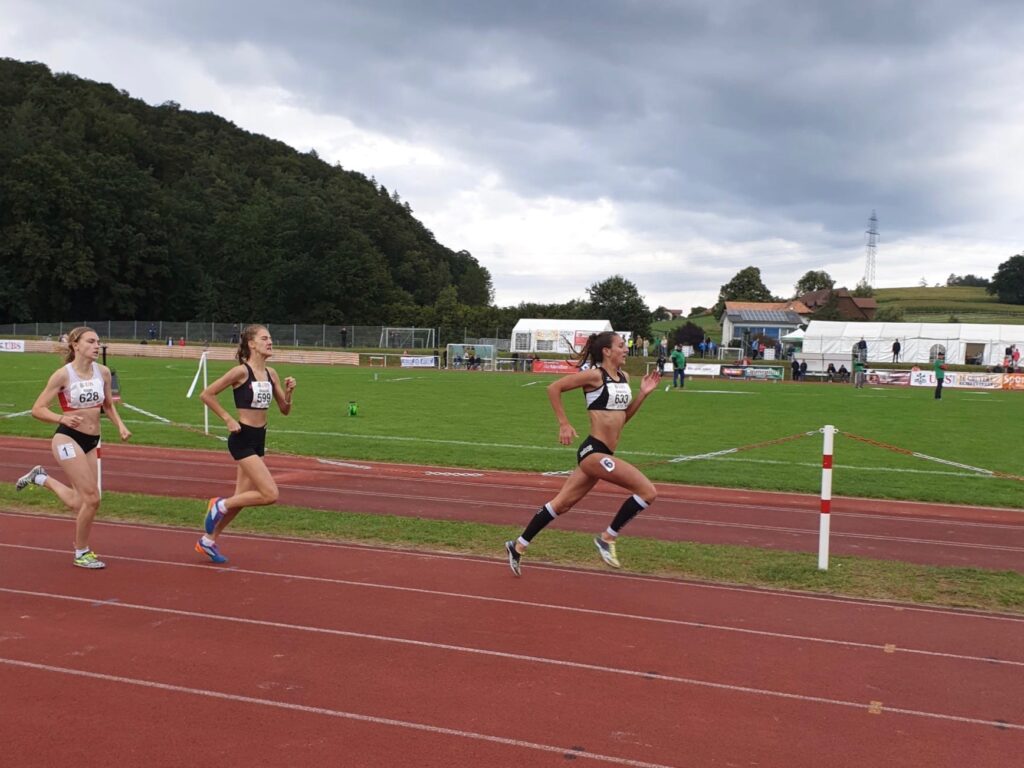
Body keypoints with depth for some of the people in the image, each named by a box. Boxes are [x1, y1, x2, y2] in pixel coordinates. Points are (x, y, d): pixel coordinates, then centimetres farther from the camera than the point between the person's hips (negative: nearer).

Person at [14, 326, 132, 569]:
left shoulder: (103, 372, 3)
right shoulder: (63, 374, -11)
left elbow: (108, 405, 18)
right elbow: (37, 409, -10)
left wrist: (120, 425, 2)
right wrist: (63, 419, -26)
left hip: (92, 442, 6)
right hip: (68, 440, -6)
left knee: (79, 502, 10)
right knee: (92, 498, -11)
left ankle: (41, 478, 36)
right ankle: (81, 553, 9)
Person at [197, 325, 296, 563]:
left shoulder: (271, 374, 7)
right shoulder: (241, 371, -13)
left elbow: (285, 410, 11)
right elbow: (206, 394, -11)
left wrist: (289, 391, -7)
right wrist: (228, 419, -12)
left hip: (259, 439, 8)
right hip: (242, 438, -8)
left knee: (242, 497, 14)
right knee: (270, 494, -14)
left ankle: (208, 541, 30)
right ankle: (220, 505, 5)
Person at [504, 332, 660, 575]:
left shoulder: (623, 377, 13)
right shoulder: (595, 375, -11)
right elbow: (553, 388, -9)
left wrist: (643, 394, 8)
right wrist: (564, 424, -11)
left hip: (602, 453, 9)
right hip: (593, 450, -9)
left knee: (561, 504, 14)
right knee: (648, 491, -13)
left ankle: (518, 546, 25)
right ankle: (607, 538, 1)